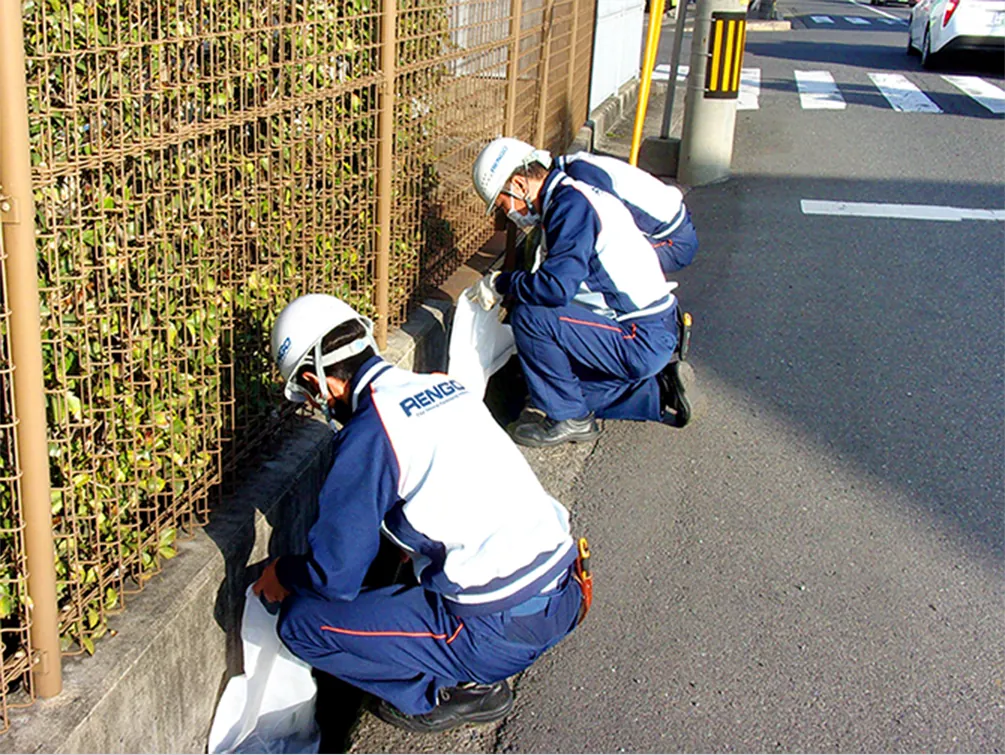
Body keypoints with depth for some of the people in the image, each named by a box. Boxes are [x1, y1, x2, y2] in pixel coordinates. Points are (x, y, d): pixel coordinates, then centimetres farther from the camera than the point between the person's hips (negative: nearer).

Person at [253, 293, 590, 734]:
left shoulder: (369, 432, -13)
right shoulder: (446, 386, 9)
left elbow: (334, 576, -8)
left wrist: (282, 573, 13)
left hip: (502, 634, -8)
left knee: (302, 621, -2)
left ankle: (462, 689, 6)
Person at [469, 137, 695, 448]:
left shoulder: (571, 204, -18)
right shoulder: (572, 197, 14)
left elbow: (557, 287, -29)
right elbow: (565, 282, 21)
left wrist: (500, 283, -14)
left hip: (641, 341, -11)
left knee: (529, 317, -19)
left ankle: (569, 419, -5)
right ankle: (658, 392, 19)